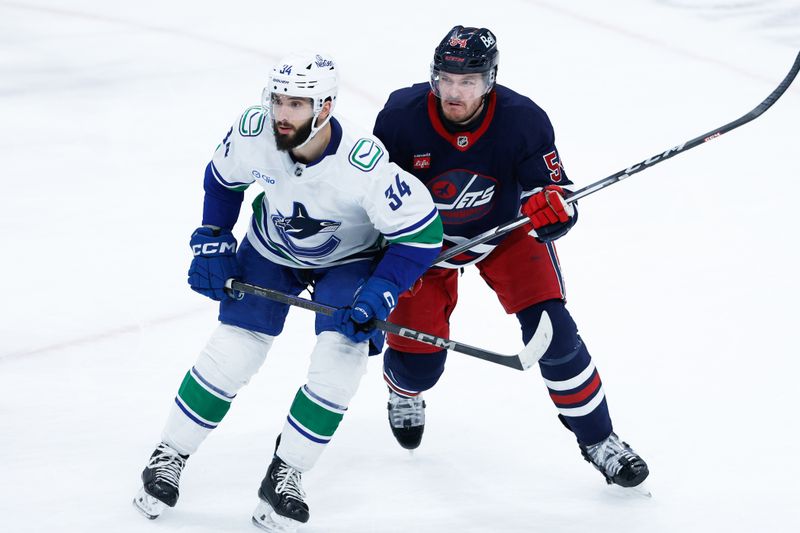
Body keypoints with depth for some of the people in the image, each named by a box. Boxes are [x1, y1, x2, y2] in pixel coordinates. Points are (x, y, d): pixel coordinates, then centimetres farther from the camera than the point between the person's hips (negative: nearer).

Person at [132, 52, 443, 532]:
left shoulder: (364, 165, -39)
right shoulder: (253, 133, -28)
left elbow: (422, 232, -28)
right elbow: (222, 179, -3)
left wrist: (378, 296, -32)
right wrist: (213, 244, -6)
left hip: (349, 260, -2)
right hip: (271, 249, 2)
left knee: (342, 358, -17)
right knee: (231, 353, -3)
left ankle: (285, 474, -1)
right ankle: (170, 455, 15)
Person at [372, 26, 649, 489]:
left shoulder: (523, 121, -28)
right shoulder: (401, 117, -27)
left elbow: (556, 193, -21)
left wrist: (552, 206, -44)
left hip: (506, 230, 0)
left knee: (551, 331, -16)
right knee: (420, 359, 1)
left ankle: (597, 438, 1)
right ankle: (404, 392, 42)